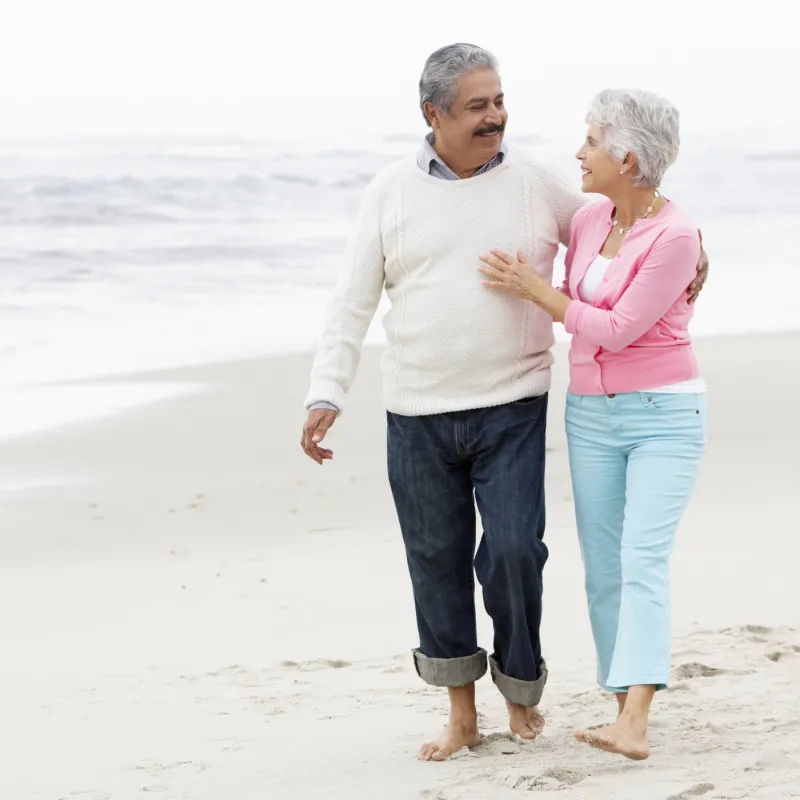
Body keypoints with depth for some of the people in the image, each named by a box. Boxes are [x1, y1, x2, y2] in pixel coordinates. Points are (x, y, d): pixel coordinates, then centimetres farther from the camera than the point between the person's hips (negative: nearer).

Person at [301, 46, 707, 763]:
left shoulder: (536, 185, 2)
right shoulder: (391, 193, 3)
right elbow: (353, 303, 4)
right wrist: (326, 394, -5)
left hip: (512, 409, -1)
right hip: (417, 416, 1)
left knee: (515, 550, -10)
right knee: (437, 562, 5)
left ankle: (521, 690, 13)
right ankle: (462, 715, 19)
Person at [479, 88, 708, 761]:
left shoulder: (676, 236, -17)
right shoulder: (588, 221, 5)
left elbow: (617, 328, -18)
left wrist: (534, 289, -12)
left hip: (665, 415, -7)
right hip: (593, 414, 7)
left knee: (644, 560, -19)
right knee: (604, 571, 4)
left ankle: (633, 726, -29)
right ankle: (630, 719, 10)